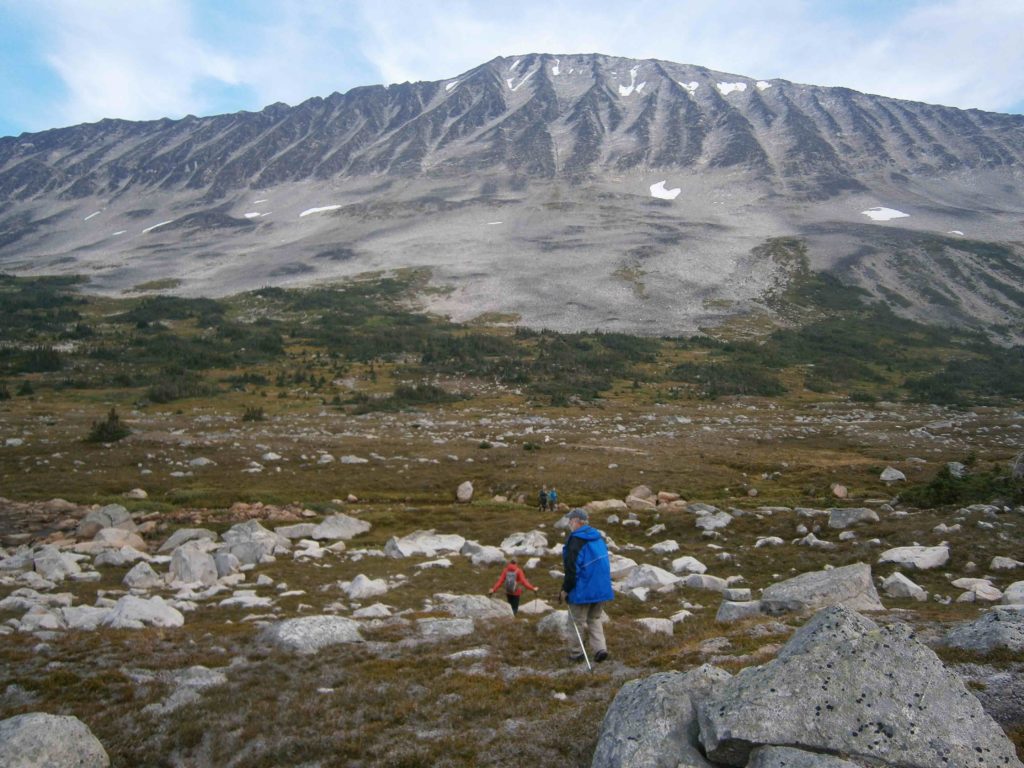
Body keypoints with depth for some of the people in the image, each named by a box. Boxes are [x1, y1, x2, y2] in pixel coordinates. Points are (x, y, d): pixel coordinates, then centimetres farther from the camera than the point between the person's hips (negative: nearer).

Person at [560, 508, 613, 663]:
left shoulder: (574, 541, -17)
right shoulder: (598, 537, 8)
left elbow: (571, 569, -19)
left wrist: (565, 590, -9)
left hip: (582, 590, -7)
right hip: (602, 589, 7)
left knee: (577, 621, 8)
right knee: (594, 619, 19)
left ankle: (576, 653, 16)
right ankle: (600, 648, 7)